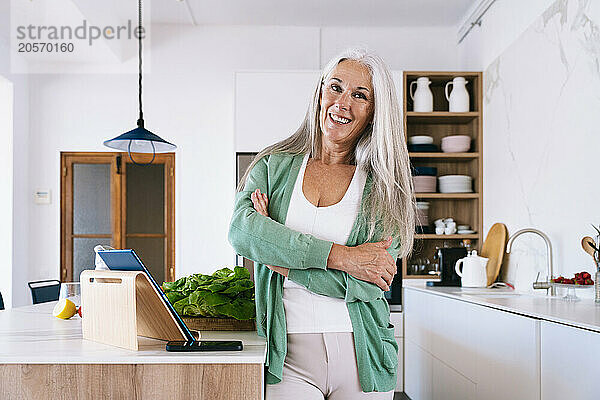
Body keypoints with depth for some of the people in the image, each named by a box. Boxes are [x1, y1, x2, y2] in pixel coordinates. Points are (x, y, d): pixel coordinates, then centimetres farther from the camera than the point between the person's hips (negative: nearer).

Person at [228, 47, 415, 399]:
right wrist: (338, 255, -19)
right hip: (289, 354, 0)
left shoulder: (384, 185, 1)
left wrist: (281, 259, -11)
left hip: (361, 356, 1)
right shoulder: (275, 166, 6)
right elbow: (241, 230, -14)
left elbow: (367, 284, -11)